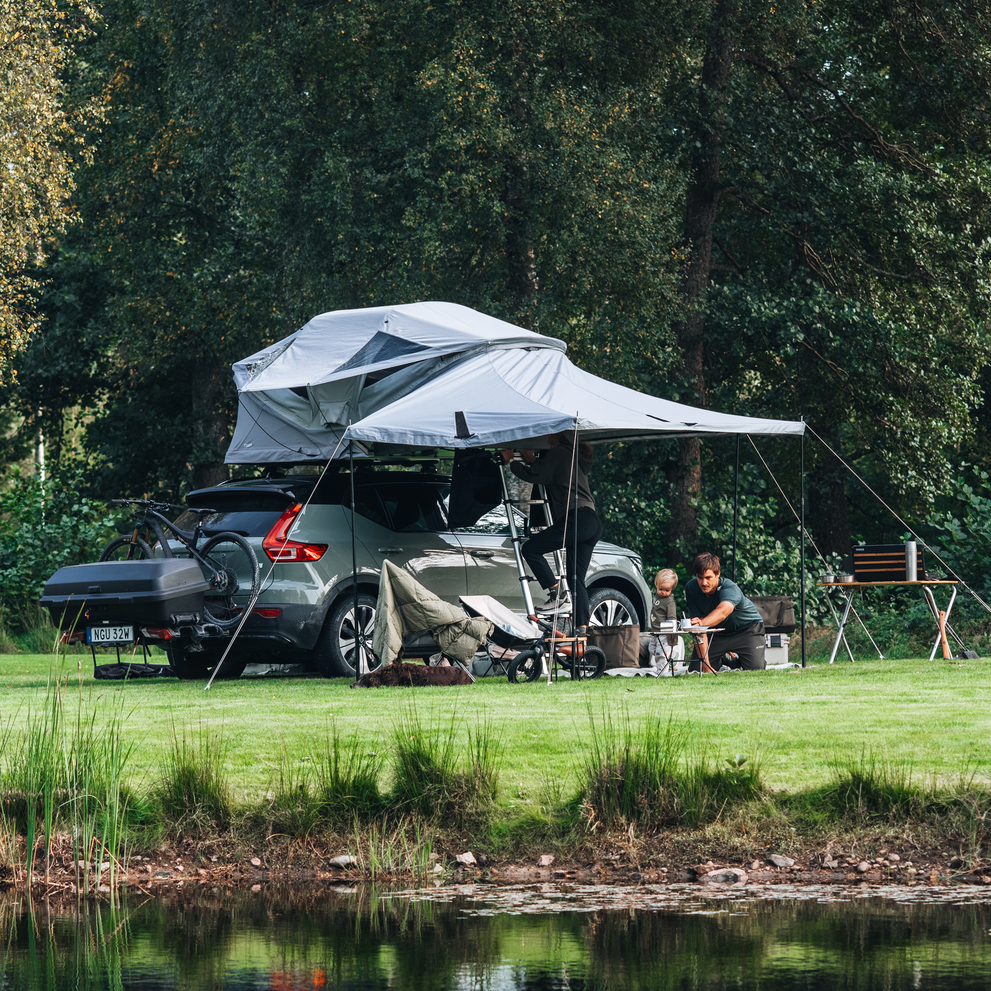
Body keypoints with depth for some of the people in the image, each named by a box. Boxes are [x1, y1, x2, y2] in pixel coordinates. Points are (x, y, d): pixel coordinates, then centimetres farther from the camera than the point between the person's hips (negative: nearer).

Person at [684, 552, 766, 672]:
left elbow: (722, 612, -58)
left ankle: (735, 659, 14)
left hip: (747, 628, -3)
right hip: (717, 633, 3)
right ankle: (725, 659, 22)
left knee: (755, 670, -21)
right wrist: (705, 666, -29)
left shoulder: (730, 589, -34)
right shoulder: (691, 589, -21)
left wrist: (702, 622, -79)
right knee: (695, 670, -7)